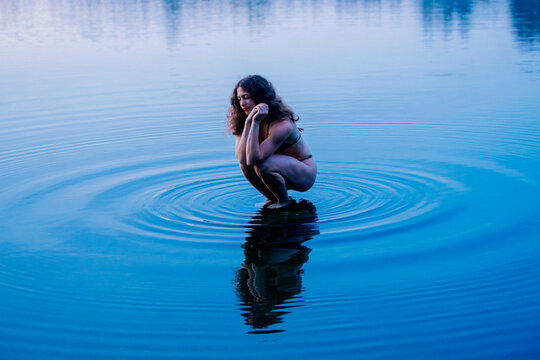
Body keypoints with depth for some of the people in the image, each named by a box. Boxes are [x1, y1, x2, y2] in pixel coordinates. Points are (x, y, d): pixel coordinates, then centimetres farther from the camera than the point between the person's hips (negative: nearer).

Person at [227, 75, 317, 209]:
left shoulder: (283, 124, -28)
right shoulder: (244, 120, -7)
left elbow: (253, 158, -36)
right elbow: (242, 159, -22)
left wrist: (255, 122, -37)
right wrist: (248, 122, -26)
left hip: (305, 174, -7)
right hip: (281, 168, 7)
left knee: (262, 164, -31)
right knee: (245, 164, -18)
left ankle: (284, 202, -7)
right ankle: (273, 199, 3)